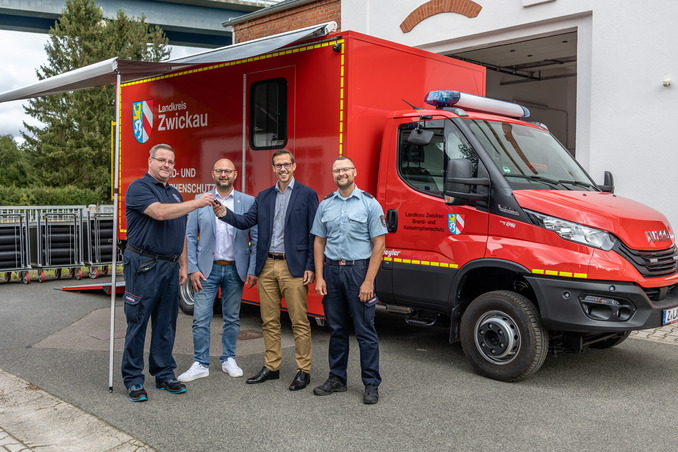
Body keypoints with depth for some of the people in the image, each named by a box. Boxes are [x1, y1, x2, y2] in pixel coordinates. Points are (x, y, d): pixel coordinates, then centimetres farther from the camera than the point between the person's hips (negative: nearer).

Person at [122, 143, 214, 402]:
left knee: (166, 324, 11)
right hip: (144, 266, -7)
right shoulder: (139, 188, -5)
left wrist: (183, 266, 15)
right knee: (138, 323, -1)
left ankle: (164, 374, 21)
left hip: (170, 266, 7)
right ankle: (133, 380, 9)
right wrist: (196, 203, -18)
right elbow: (160, 212, -23)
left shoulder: (175, 194, 18)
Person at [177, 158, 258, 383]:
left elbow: (255, 238, 0)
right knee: (201, 319, 0)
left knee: (232, 318, 11)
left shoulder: (248, 202, 1)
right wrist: (193, 269, -5)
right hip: (207, 269, 0)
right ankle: (200, 364, 11)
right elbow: (190, 236, 2)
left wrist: (253, 270, -6)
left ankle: (228, 359, 25)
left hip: (235, 270, 0)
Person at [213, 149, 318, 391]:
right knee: (269, 321, 11)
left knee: (299, 320, 0)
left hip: (293, 267, -5)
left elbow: (314, 234, -3)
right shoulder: (263, 196, 14)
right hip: (267, 266, 5)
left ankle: (303, 371, 9)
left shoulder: (307, 195, 0)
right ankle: (271, 367, 22)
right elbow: (246, 221, 5)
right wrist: (226, 214, -15)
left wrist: (310, 267, -9)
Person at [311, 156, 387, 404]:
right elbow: (319, 242, 12)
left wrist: (369, 281, -12)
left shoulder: (369, 203, -2)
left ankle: (371, 384, 10)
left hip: (358, 269, -4)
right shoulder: (325, 204, 10)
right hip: (332, 270, 4)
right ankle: (337, 379, 24)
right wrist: (319, 277, 2)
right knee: (337, 328, 12)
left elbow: (378, 244, -5)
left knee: (365, 330, -1)